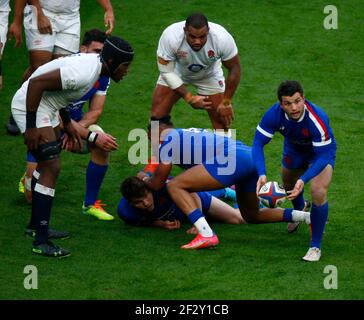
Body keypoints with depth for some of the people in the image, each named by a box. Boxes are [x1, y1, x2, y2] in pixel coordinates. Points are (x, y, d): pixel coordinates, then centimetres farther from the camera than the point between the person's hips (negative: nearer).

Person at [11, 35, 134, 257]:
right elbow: (37, 83, -30)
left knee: (47, 164, 20)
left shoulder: (94, 63, 4)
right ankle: (41, 242, -12)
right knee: (51, 168, -12)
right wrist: (31, 127, -25)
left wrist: (68, 124, 20)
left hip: (46, 107, 11)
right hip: (30, 106, -11)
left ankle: (36, 225, 34)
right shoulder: (84, 73, -27)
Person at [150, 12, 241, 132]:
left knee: (222, 120, -5)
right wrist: (190, 98, -29)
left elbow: (234, 69, -19)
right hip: (177, 73, 0)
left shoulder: (222, 38, -36)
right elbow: (166, 71, -26)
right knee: (157, 119, -8)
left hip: (209, 75, 0)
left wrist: (226, 103, -16)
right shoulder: (170, 37, -38)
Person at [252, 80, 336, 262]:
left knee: (319, 193, -23)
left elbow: (323, 156, -37)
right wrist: (262, 174, -44)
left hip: (321, 152, -4)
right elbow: (258, 143, -28)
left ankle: (315, 246, -4)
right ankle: (299, 211, 63)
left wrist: (303, 180, -50)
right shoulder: (274, 114, -34)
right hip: (294, 149, 4)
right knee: (288, 184, 24)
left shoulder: (318, 119, -43)